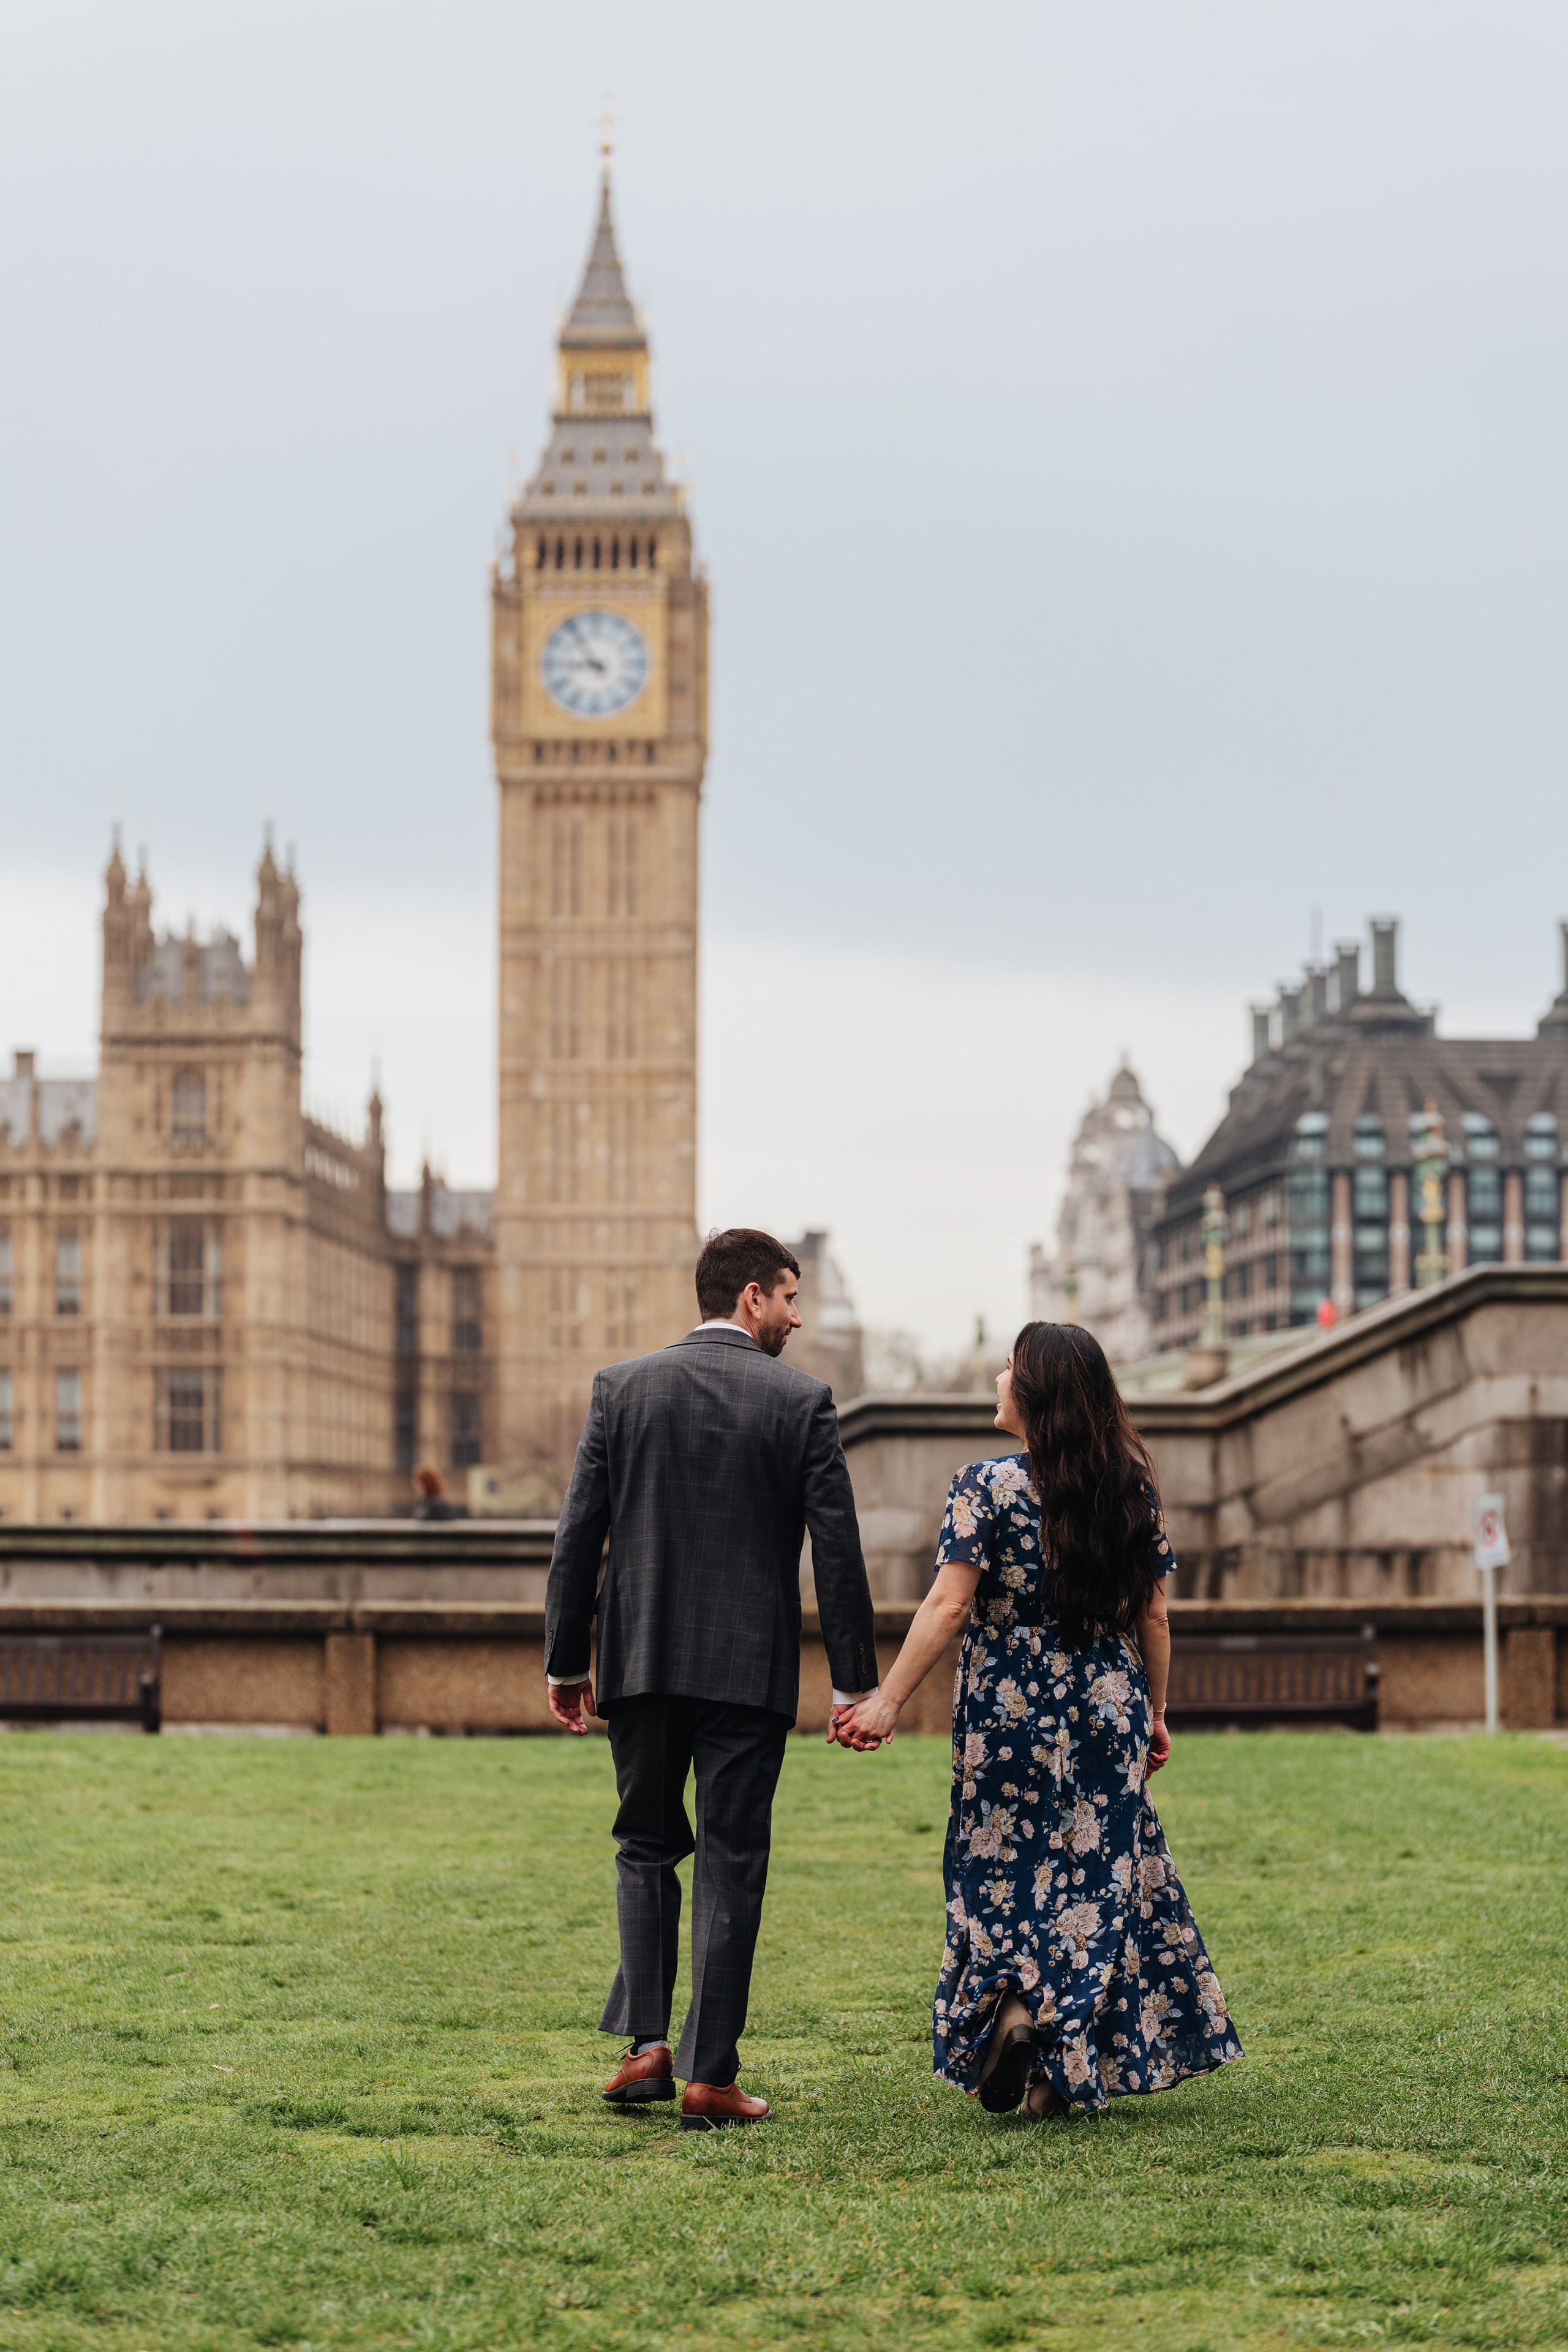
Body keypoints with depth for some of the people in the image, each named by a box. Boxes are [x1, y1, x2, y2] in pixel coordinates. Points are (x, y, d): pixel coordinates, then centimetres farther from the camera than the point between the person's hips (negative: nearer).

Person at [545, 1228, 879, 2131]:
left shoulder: (620, 1388, 3)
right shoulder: (802, 1401, -3)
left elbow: (578, 1536, 2)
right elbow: (837, 1548, -4)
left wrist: (568, 1660, 9)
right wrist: (855, 1681, 0)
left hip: (641, 1659, 2)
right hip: (750, 1668, -2)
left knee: (647, 1846, 16)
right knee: (731, 1863, 4)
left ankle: (647, 2041, 4)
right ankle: (709, 2074, 3)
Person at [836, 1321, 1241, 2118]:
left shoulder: (987, 1486, -9)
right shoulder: (1131, 1490, 4)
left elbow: (948, 1605, -15)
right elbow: (1153, 1617, 7)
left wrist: (888, 1699, -13)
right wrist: (1155, 1713, 17)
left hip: (1009, 1710, -3)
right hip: (1109, 1709, 3)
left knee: (1005, 1871, 12)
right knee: (1097, 1875, 7)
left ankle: (1013, 2003, -8)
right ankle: (1069, 2065, 4)